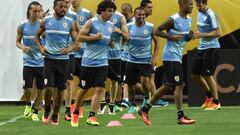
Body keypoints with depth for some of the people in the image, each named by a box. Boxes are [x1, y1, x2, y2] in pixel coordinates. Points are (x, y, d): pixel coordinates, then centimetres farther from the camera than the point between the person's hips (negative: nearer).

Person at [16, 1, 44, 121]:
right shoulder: (22, 26, -1)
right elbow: (17, 41, 10)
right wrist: (22, 47, -11)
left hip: (41, 63, 0)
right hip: (28, 63, 0)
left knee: (40, 90, 4)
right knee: (28, 89, -5)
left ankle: (35, 112, 23)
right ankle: (28, 105, 26)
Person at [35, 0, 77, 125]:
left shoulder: (70, 23, 0)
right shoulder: (46, 21, -1)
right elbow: (37, 36, 15)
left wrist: (69, 49, -18)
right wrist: (40, 48, -2)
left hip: (63, 60, 1)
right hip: (49, 58, -1)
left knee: (60, 89, 5)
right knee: (49, 87, -12)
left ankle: (55, 115, 20)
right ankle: (47, 110, 13)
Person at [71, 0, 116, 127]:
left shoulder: (111, 26, 9)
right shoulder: (91, 23, -8)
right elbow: (79, 37, -10)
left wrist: (112, 43, -1)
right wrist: (94, 37, -19)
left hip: (102, 63, 4)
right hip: (88, 62, -4)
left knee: (99, 89, -8)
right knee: (83, 89, 7)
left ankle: (91, 116, -6)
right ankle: (75, 113, 26)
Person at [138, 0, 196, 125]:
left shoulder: (188, 20, 12)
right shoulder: (173, 20, -14)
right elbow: (157, 31, -11)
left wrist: (190, 36, 2)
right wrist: (171, 37, -21)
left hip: (177, 57, 9)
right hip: (171, 56, -9)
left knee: (167, 86, 12)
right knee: (179, 85, -11)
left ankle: (145, 109, 20)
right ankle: (181, 116, -9)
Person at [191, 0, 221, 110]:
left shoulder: (211, 15, -16)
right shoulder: (200, 13, 11)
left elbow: (218, 33, -20)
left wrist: (202, 35, -23)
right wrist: (197, 35, 6)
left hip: (210, 48, -9)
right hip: (201, 48, 9)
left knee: (207, 75, -7)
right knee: (195, 75, 9)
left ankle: (216, 102, 4)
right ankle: (209, 95, 27)